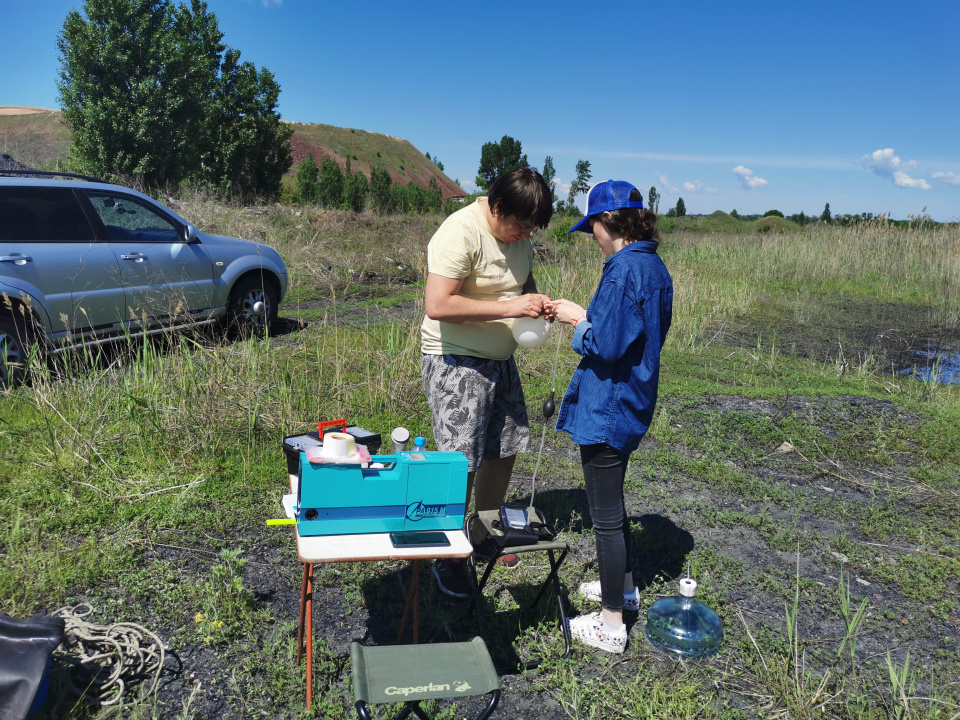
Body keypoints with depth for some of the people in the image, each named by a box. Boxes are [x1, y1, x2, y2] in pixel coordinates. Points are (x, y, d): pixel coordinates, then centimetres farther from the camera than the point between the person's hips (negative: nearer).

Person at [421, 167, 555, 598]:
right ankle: (446, 557, 11)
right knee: (461, 465, -7)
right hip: (455, 363, -8)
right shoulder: (461, 232, -21)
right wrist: (508, 307, -28)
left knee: (503, 452, 14)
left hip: (499, 360, 9)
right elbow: (438, 305, -28)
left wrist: (535, 301, -1)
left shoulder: (519, 235, 6)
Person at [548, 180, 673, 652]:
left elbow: (606, 345, -25)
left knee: (606, 514, 2)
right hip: (631, 405, 10)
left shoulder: (623, 269, -22)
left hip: (607, 407, -10)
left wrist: (578, 320, -7)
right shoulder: (654, 266, 8)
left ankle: (611, 625, 16)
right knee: (611, 502, 25)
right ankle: (622, 586, 43)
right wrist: (588, 319, 9)